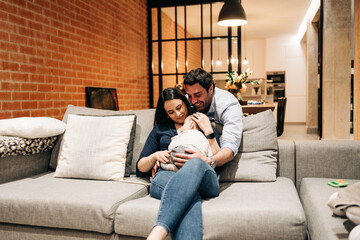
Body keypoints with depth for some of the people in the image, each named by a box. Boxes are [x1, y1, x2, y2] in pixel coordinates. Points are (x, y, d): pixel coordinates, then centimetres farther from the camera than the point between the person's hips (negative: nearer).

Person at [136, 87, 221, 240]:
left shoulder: (203, 125, 30)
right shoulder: (160, 129, 32)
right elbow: (140, 168, 27)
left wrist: (208, 131, 10)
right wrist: (155, 156, 5)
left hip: (204, 181, 0)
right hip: (166, 175, 1)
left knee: (196, 163, -42)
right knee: (188, 191, -41)